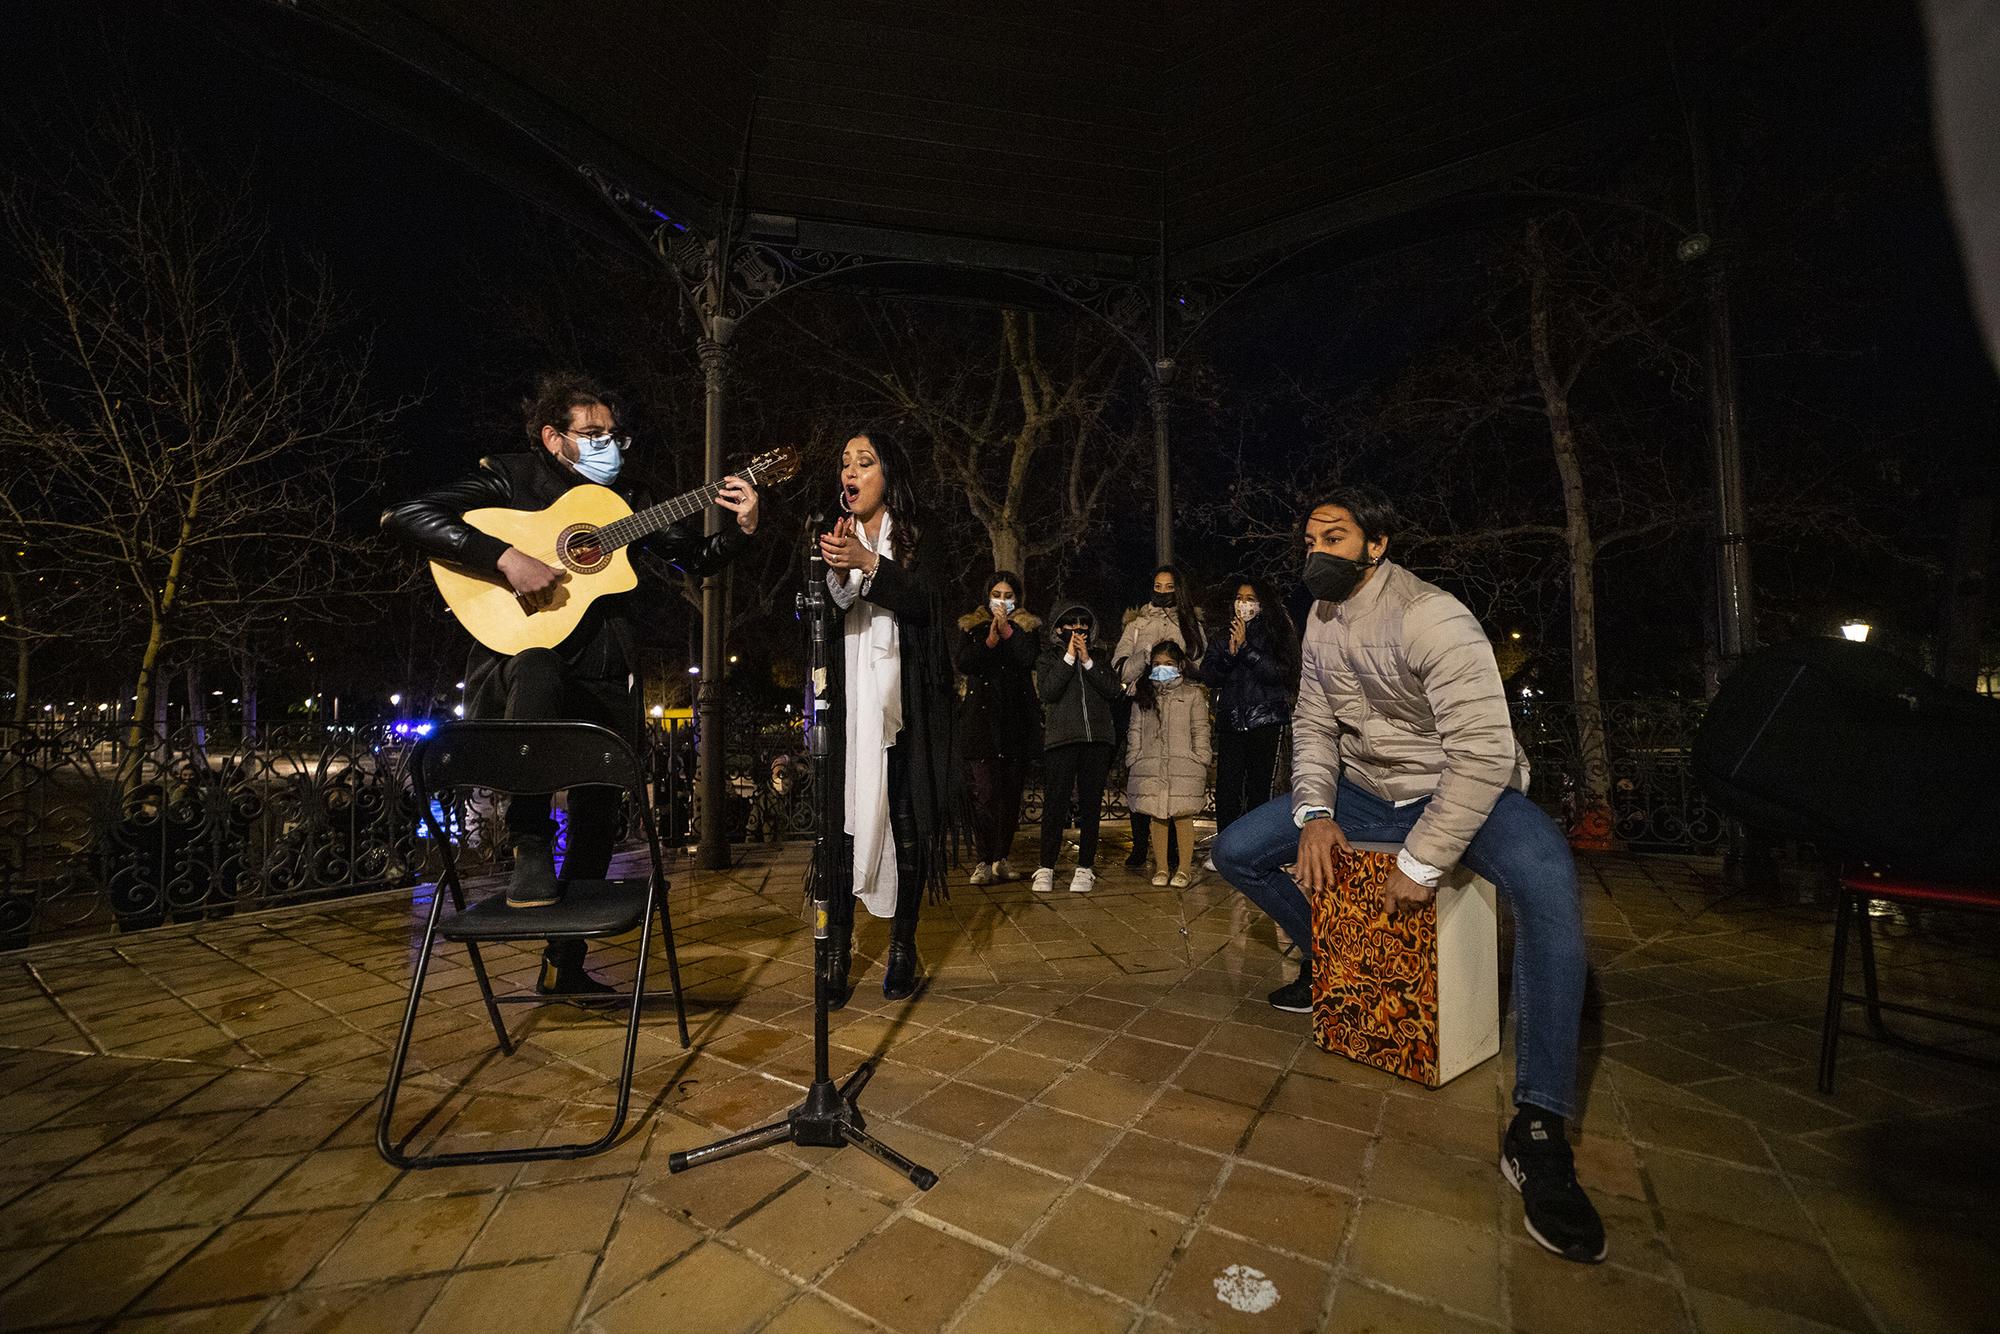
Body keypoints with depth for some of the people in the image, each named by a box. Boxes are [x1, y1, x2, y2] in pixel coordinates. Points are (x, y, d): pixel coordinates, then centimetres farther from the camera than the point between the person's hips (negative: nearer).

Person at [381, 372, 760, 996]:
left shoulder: (623, 498, 13)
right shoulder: (511, 478, -1)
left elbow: (698, 558, 15)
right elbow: (403, 515, -13)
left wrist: (740, 527, -4)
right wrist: (506, 556, -25)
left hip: (603, 680, 5)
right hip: (510, 675, -4)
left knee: (598, 821, 6)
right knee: (536, 666, -41)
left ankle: (563, 964, 26)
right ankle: (530, 845, -23)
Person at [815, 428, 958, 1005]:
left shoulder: (914, 539, 7)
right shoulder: (835, 538, 13)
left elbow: (921, 603, -9)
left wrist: (868, 563, -21)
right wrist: (837, 573, -14)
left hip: (903, 697, -1)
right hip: (847, 694, 2)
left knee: (905, 818, -2)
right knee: (841, 816, -5)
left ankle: (903, 945, 10)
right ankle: (838, 948, 3)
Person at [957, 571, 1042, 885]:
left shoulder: (1027, 626, 13)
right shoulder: (971, 626, 13)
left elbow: (1028, 660, -5)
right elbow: (963, 664, -2)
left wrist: (1007, 631, -11)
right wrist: (989, 640, -13)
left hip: (1017, 717, 1)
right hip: (980, 716, -1)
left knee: (1011, 791, 2)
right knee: (984, 791, -9)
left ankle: (1001, 857, 13)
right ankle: (984, 860, -3)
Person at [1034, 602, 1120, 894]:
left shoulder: (1099, 655, 17)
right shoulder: (1049, 656, 11)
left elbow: (1113, 690, 2)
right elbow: (1047, 691, -7)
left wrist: (1087, 660, -5)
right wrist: (1069, 657, -6)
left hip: (1097, 739, 2)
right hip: (1061, 738, -2)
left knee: (1091, 804, 4)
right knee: (1055, 803, -5)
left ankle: (1086, 867, 11)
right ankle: (1046, 867, 3)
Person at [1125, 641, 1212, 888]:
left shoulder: (1193, 694, 7)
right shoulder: (1143, 697, 15)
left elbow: (1201, 732, 3)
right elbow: (1135, 733, 14)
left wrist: (1201, 764, -3)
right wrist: (1132, 763, 7)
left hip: (1184, 768, -2)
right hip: (1150, 768, 3)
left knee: (1183, 817, -3)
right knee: (1156, 817, 4)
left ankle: (1183, 869, 8)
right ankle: (1161, 868, 14)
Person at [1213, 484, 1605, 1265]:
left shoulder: (1430, 618, -23)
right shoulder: (1322, 619, 1)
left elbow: (1484, 750, -28)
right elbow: (1314, 722, 5)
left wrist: (1422, 861, -28)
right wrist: (1314, 813, -10)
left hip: (1463, 791, -6)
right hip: (1366, 791, 7)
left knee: (1547, 882, -38)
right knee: (1236, 851, -2)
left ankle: (1537, 1131, -27)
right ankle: (1327, 963, 23)